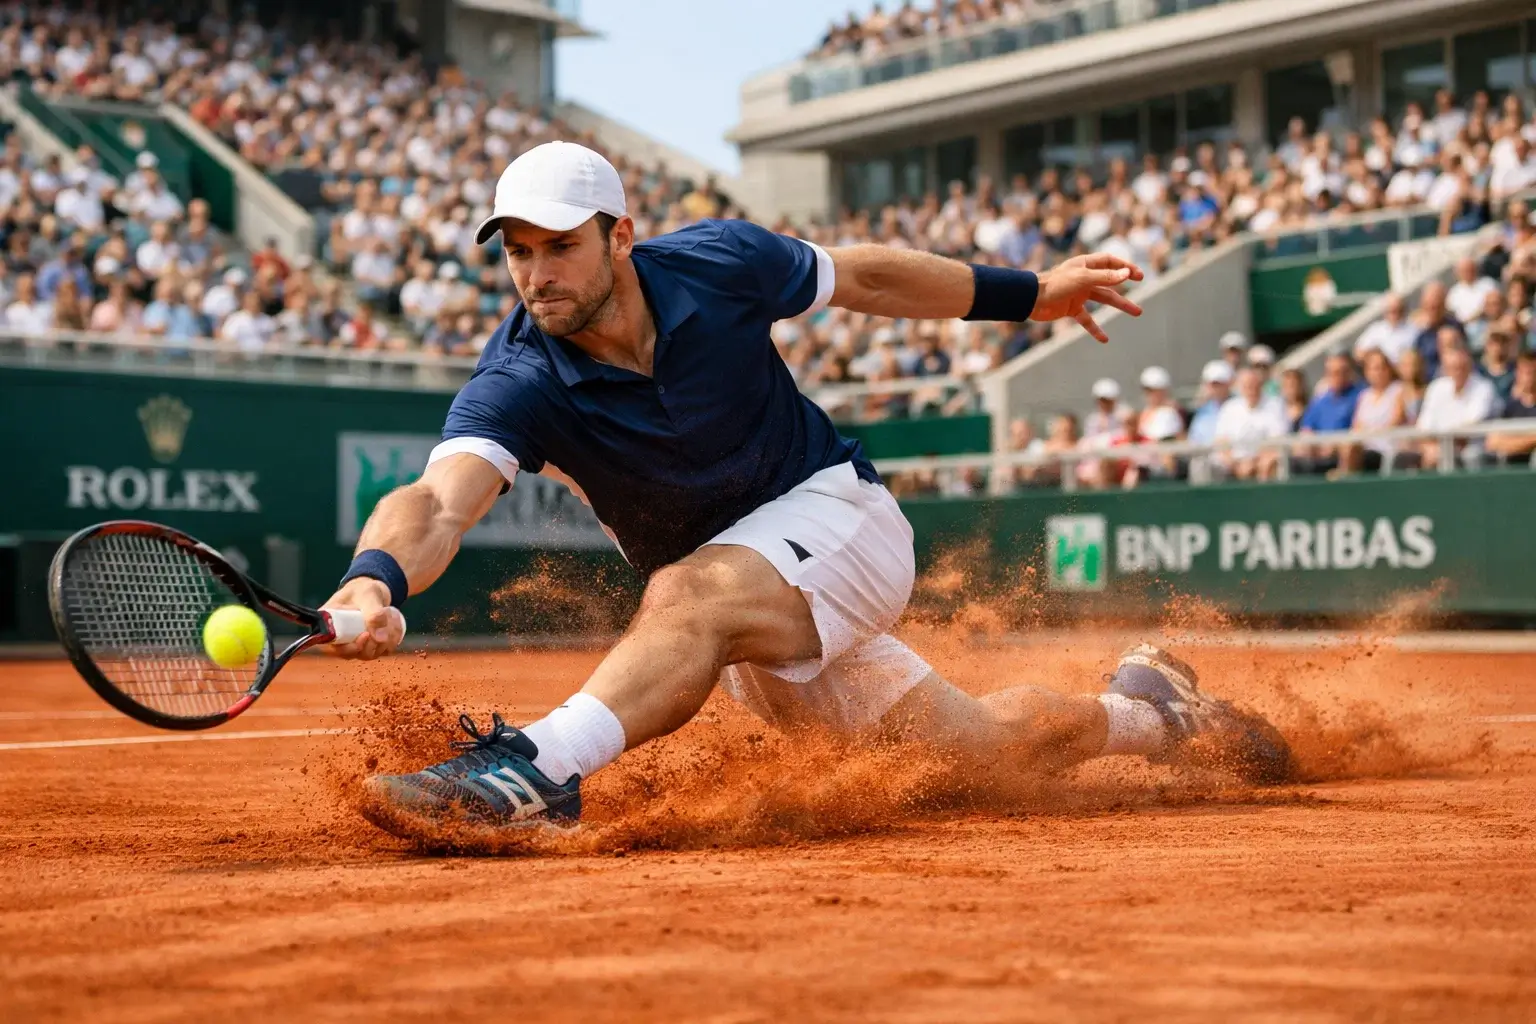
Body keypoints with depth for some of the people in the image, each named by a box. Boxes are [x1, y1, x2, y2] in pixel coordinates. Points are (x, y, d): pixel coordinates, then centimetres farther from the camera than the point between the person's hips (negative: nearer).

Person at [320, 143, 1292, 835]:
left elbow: (863, 276, 2)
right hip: (762, 634, 3)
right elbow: (440, 498, -38)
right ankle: (1150, 717, 33)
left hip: (838, 509, -3)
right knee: (977, 747, 7)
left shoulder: (719, 262, -17)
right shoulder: (518, 384, -20)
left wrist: (1028, 293, 10)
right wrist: (375, 579, -62)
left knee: (690, 594, -36)